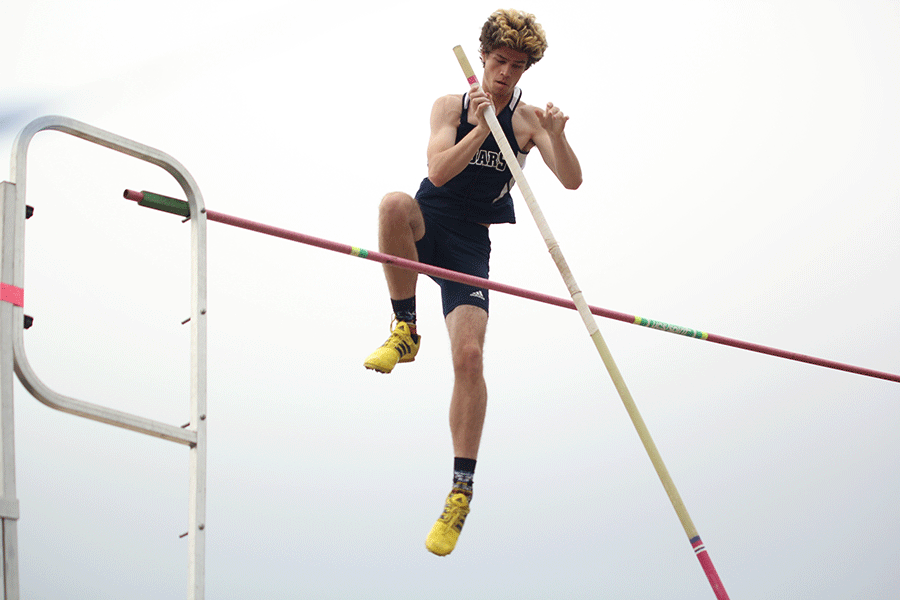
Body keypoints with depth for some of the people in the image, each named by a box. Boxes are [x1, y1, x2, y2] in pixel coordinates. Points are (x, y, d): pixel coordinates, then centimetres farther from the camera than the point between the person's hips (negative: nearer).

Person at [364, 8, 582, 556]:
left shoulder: (527, 120, 2)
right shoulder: (451, 106, 2)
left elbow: (572, 180, -10)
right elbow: (439, 172, -13)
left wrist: (556, 137, -29)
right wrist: (482, 129, -25)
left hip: (471, 244, 0)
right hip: (428, 226, 0)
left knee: (469, 355, -17)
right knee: (395, 203, -37)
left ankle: (462, 490, -9)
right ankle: (405, 332, -20)